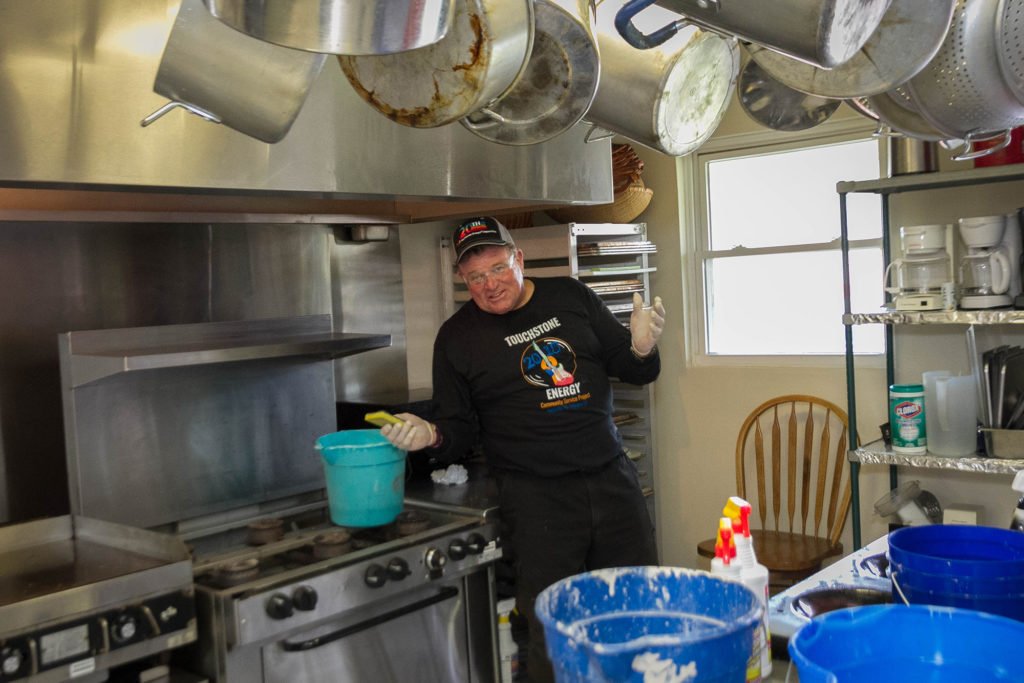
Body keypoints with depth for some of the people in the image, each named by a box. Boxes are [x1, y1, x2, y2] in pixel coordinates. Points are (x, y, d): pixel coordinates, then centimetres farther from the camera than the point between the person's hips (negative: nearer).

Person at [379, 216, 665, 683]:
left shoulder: (571, 297, 8)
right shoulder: (457, 337, 2)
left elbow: (633, 371, 14)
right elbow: (459, 430, 7)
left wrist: (641, 347, -8)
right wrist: (431, 435, -14)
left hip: (611, 477, 3)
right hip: (536, 495, -3)